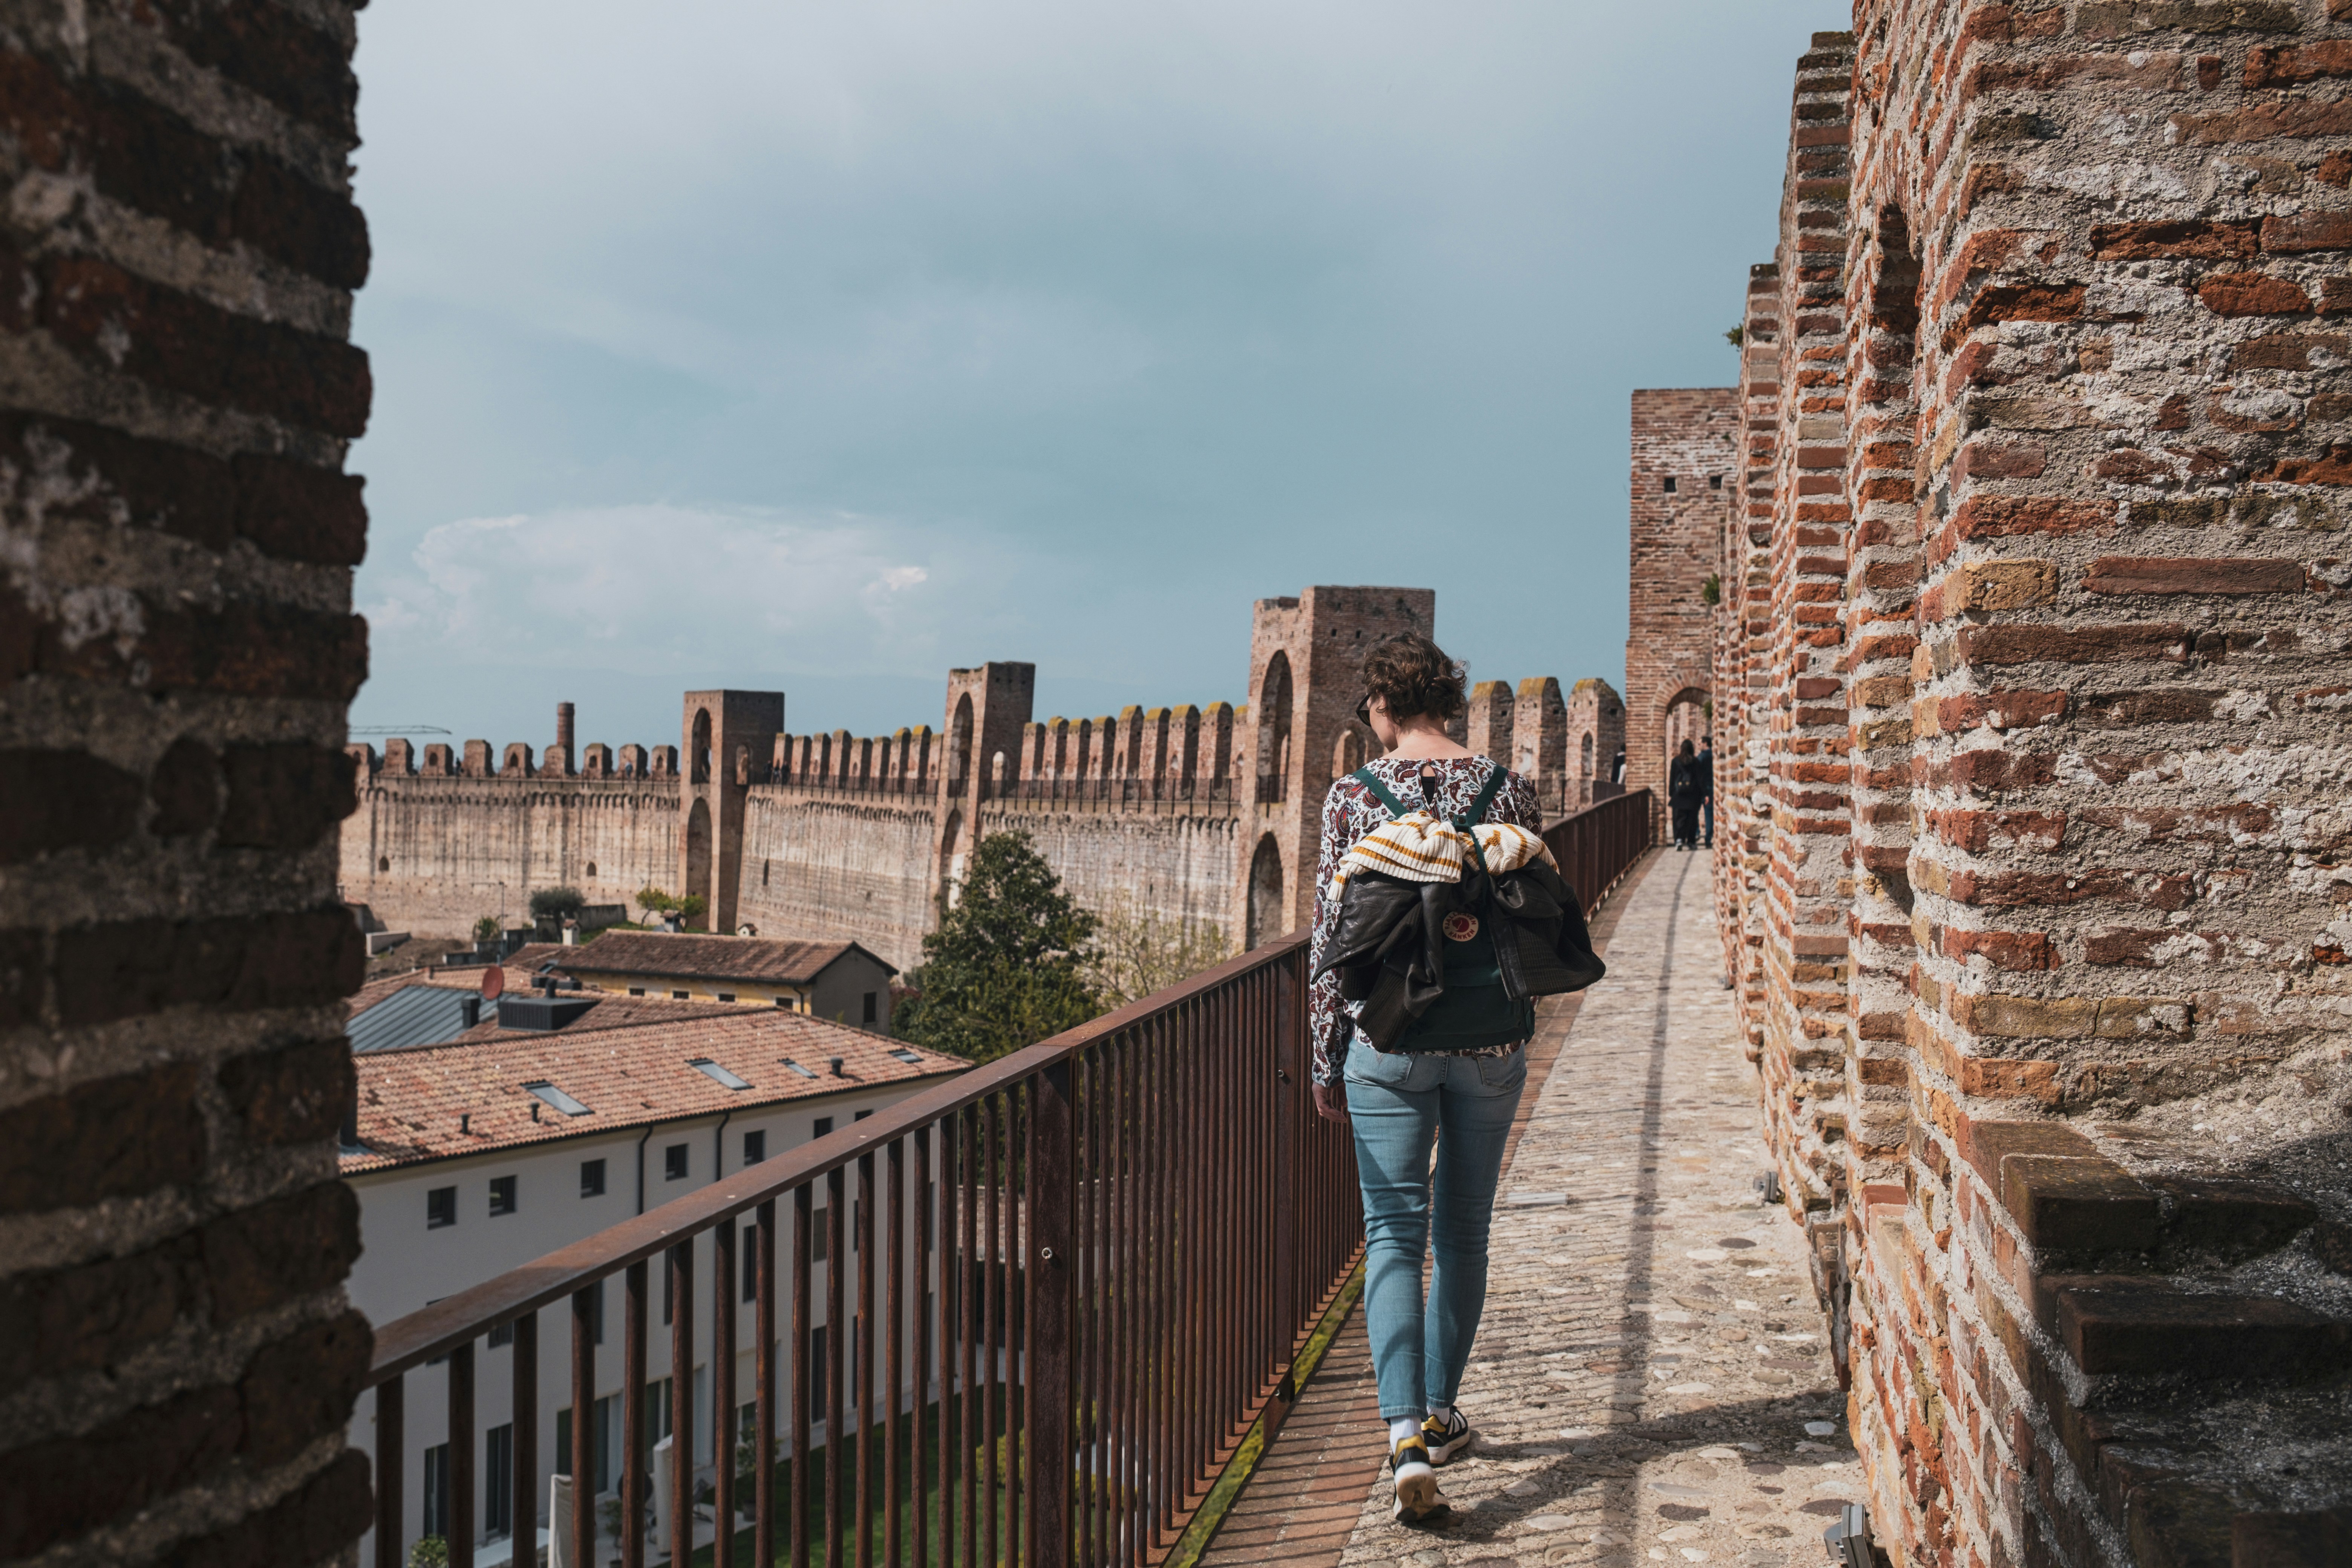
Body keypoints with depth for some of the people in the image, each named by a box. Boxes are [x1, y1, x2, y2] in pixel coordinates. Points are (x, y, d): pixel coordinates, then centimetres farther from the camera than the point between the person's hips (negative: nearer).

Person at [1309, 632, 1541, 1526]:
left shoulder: (1353, 798, -5)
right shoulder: (1506, 791, -1)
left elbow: (1330, 936, -4)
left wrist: (1326, 1062, 5)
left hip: (1387, 1041, -2)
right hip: (1490, 1043, 2)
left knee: (1395, 1236, 1)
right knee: (1463, 1232, 16)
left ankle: (1407, 1436, -13)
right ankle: (1442, 1414, 28)